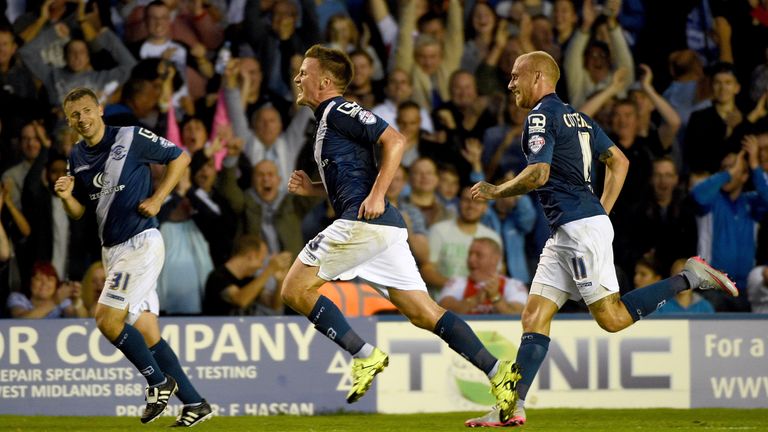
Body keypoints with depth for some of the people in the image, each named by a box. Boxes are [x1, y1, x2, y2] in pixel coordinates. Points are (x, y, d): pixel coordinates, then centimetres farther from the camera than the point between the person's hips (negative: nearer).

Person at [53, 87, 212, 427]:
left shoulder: (131, 139, -8)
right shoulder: (77, 158, 11)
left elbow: (180, 157, 0)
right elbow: (79, 212, 16)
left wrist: (157, 199, -8)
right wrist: (66, 196, -6)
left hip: (140, 243, -7)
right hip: (112, 250, 7)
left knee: (107, 319, -16)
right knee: (146, 333, 5)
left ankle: (158, 381, 0)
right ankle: (194, 404, 9)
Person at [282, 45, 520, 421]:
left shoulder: (339, 111, -3)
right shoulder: (327, 119, 26)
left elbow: (394, 140, -15)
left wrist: (376, 195, -20)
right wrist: (311, 188, 19)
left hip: (364, 221, -10)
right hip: (386, 228, 10)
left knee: (295, 290, -3)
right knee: (423, 313, 3)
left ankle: (364, 355, -9)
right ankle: (497, 373, -7)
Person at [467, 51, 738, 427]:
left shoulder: (541, 117, -8)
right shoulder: (578, 118, 20)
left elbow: (538, 174, -21)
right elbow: (619, 162, 23)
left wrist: (496, 192, -6)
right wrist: (601, 211, 22)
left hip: (580, 227, -10)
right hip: (565, 234, 10)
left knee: (612, 318, -9)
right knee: (534, 318, 3)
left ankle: (690, 277, -4)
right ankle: (512, 407, -3)